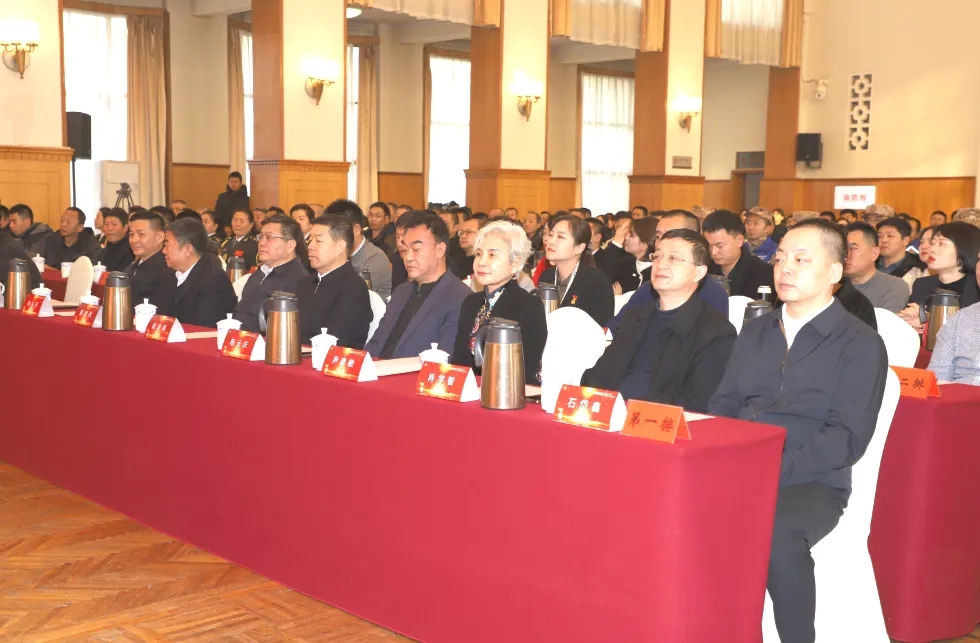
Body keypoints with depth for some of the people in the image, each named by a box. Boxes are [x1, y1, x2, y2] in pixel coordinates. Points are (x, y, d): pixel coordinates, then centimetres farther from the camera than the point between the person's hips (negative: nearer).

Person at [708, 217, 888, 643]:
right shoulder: (755, 330, 18)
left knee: (777, 535, -36)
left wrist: (775, 472, -20)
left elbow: (847, 438, -9)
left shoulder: (861, 344, 0)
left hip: (810, 481, -4)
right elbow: (723, 404, 16)